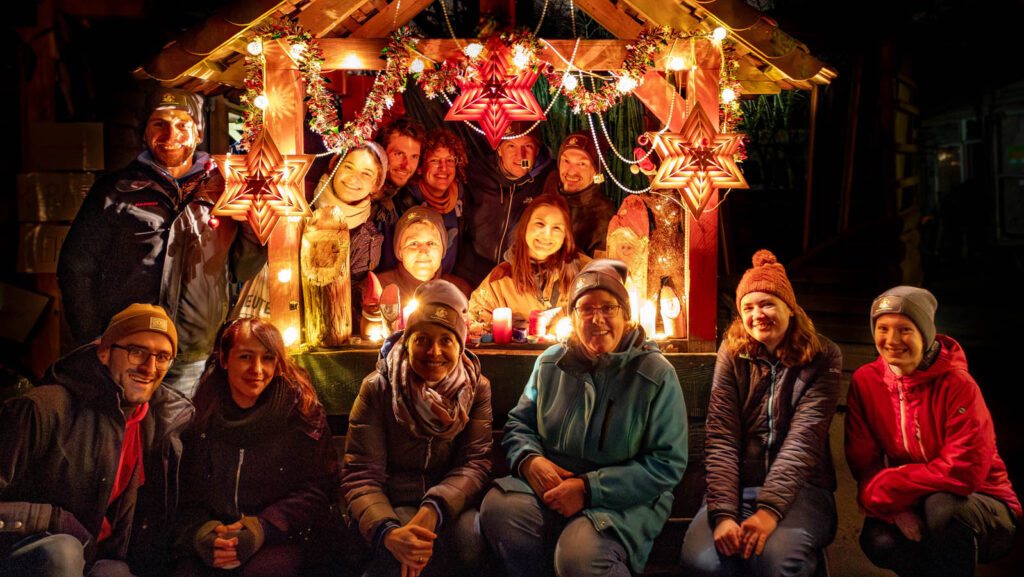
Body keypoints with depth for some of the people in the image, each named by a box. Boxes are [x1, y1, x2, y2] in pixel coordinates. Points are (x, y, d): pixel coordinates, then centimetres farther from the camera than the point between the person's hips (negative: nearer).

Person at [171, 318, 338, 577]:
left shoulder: (301, 411, 0)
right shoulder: (201, 415, 6)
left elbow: (316, 491, -3)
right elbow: (187, 495, 6)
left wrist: (258, 529, -15)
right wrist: (203, 534, -14)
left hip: (280, 539, -2)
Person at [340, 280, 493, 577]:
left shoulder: (477, 388, 2)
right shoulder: (377, 389, -5)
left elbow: (477, 462, -9)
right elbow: (361, 475, -11)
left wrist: (433, 508, -31)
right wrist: (387, 532, -34)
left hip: (450, 505, 3)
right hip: (391, 505, -2)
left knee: (471, 536, -30)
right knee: (406, 549, -34)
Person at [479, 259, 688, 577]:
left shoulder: (657, 374, -5)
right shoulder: (550, 363, 9)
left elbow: (667, 464, -9)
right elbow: (518, 423, 17)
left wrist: (588, 488, -18)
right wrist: (529, 460, -9)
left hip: (627, 501, -4)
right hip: (550, 487, 5)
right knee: (498, 506, -27)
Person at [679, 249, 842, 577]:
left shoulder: (822, 357, -1)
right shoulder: (732, 353, 5)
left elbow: (803, 440, -11)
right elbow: (721, 439, -4)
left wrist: (770, 509, -24)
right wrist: (722, 513, -17)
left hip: (799, 487, -2)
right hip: (737, 485, 2)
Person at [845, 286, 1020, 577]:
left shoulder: (958, 385, -17)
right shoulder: (865, 381, -5)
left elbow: (963, 471, -25)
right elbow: (864, 463, -6)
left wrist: (881, 491, -23)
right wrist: (897, 509, -24)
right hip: (909, 506, 3)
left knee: (941, 506, -37)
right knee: (879, 540, -29)